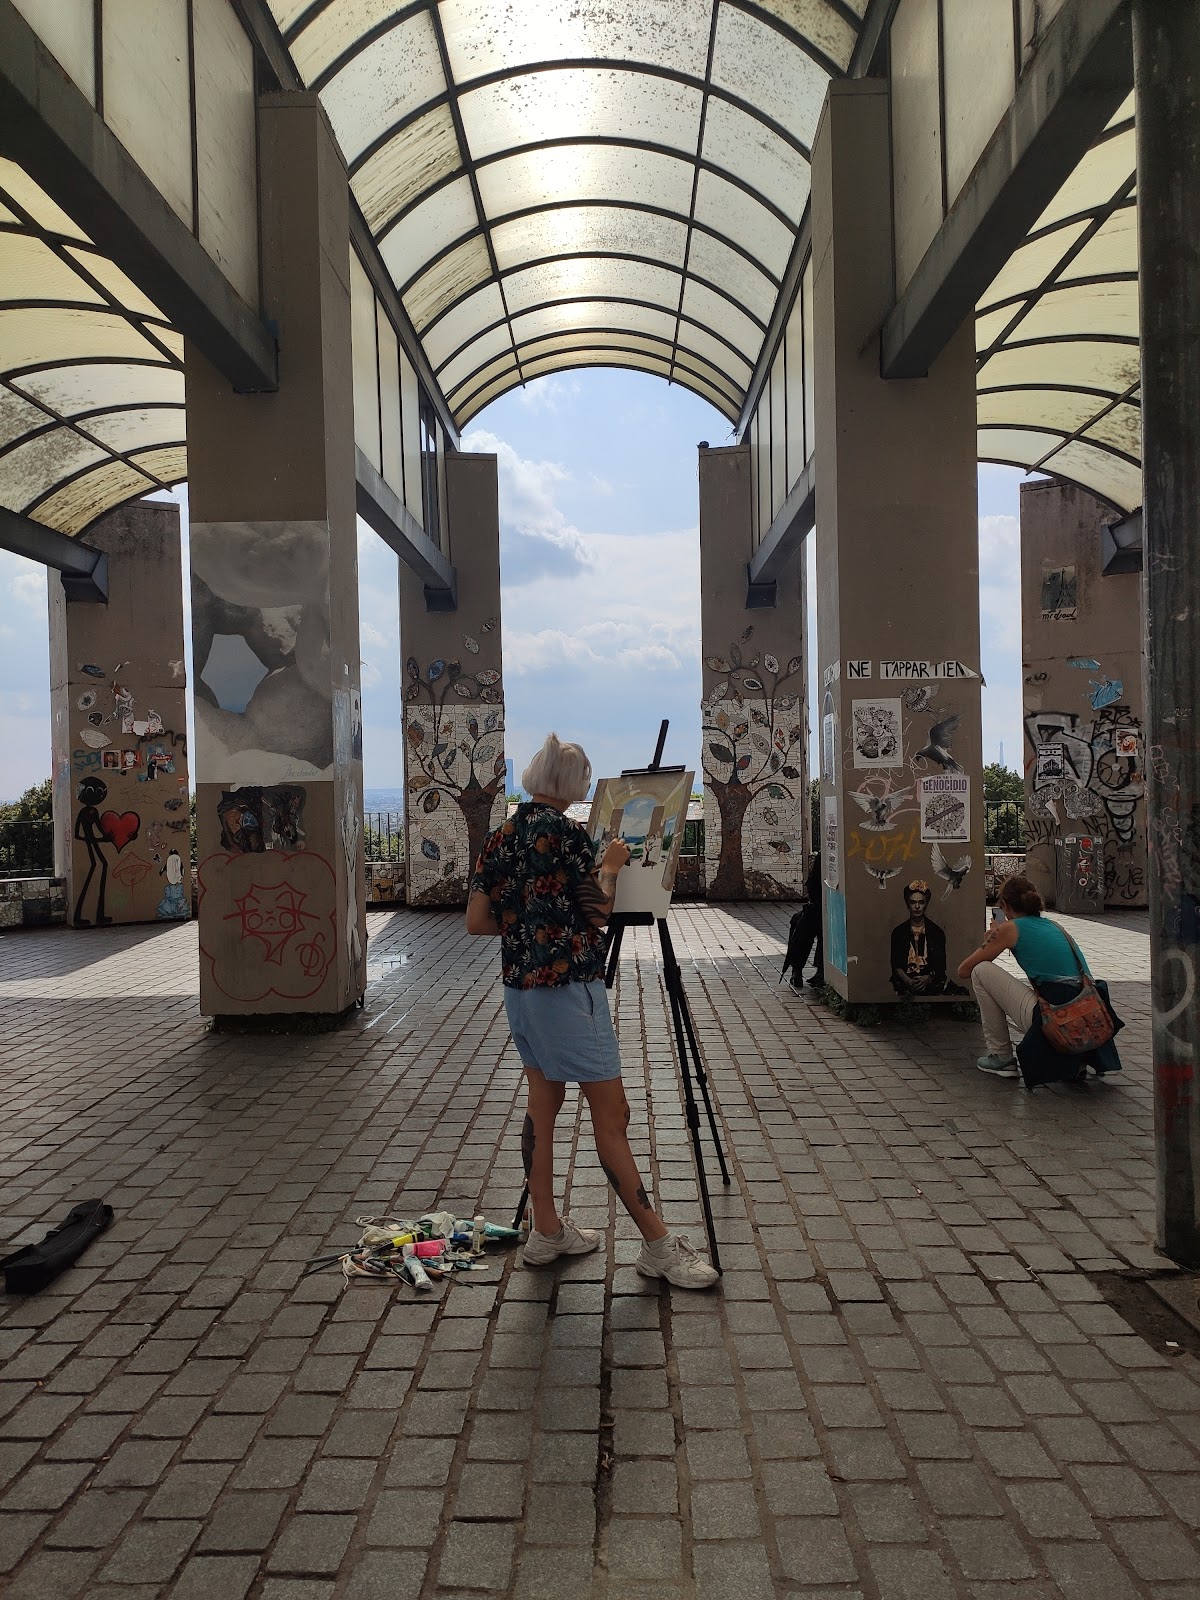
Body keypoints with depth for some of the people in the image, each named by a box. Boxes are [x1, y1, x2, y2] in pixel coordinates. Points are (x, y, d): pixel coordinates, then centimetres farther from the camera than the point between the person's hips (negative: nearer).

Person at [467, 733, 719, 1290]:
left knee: (542, 1105, 16)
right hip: (568, 988, -8)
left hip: (518, 987, 8)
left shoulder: (499, 838, 7)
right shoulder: (565, 831, -15)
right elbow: (599, 910, -9)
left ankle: (546, 1231, 25)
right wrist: (610, 867, 7)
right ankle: (658, 1245, 6)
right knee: (611, 1116, -2)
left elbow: (476, 921, 8)